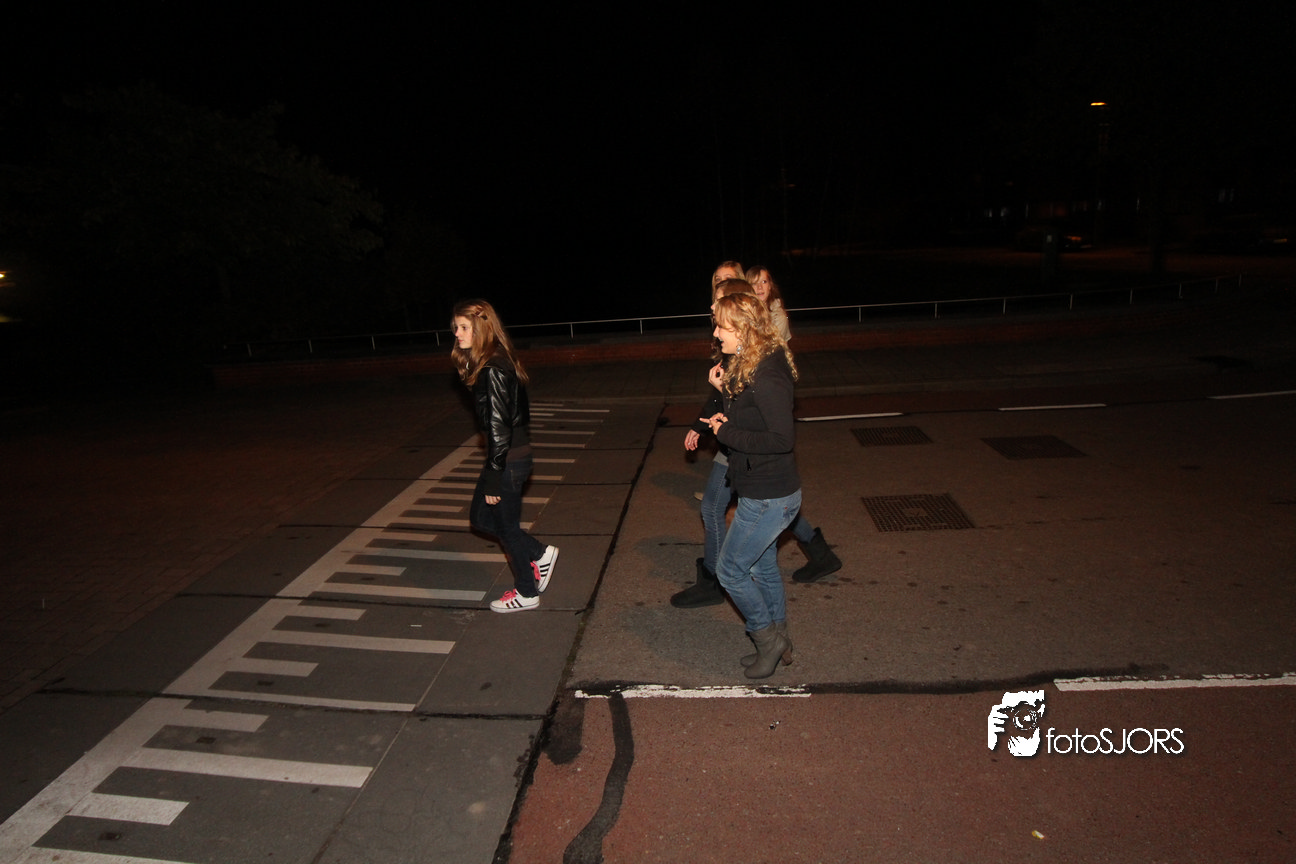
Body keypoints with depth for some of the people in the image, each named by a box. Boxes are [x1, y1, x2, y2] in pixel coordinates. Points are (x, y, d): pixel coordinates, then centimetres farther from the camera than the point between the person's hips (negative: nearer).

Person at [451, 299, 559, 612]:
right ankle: (539, 554, 30)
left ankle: (526, 593, 27)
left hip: (508, 460, -9)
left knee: (506, 526, 8)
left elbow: (499, 427, -23)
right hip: (512, 455, 9)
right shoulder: (498, 362, 8)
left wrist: (493, 478, -18)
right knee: (480, 517, 20)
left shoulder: (493, 371, -22)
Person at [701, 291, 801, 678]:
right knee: (764, 568, 22)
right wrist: (724, 391, 0)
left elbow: (783, 438, -28)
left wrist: (726, 434, -21)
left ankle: (768, 637, 22)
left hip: (768, 497, -10)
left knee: (730, 569, 4)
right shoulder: (746, 367, 7)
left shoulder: (766, 377, -25)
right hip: (762, 491, 10)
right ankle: (778, 644, 39)